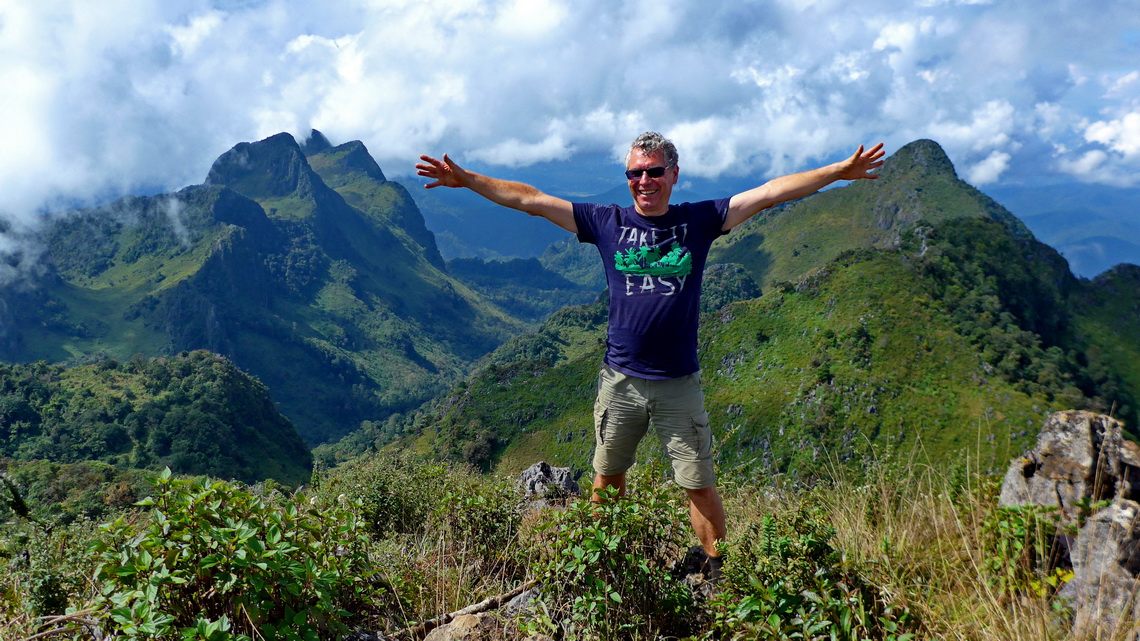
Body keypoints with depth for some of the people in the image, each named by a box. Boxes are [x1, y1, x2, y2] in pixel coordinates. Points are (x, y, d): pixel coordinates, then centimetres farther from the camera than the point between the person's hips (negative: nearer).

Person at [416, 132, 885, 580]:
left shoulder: (699, 221, 2)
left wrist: (839, 171, -5)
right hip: (620, 381, 1)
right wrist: (466, 179, 1)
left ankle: (717, 575, 20)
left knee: (700, 486, 4)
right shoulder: (607, 223, 3)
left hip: (680, 385, -1)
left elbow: (769, 193, 0)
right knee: (606, 480, 14)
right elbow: (529, 200, 3)